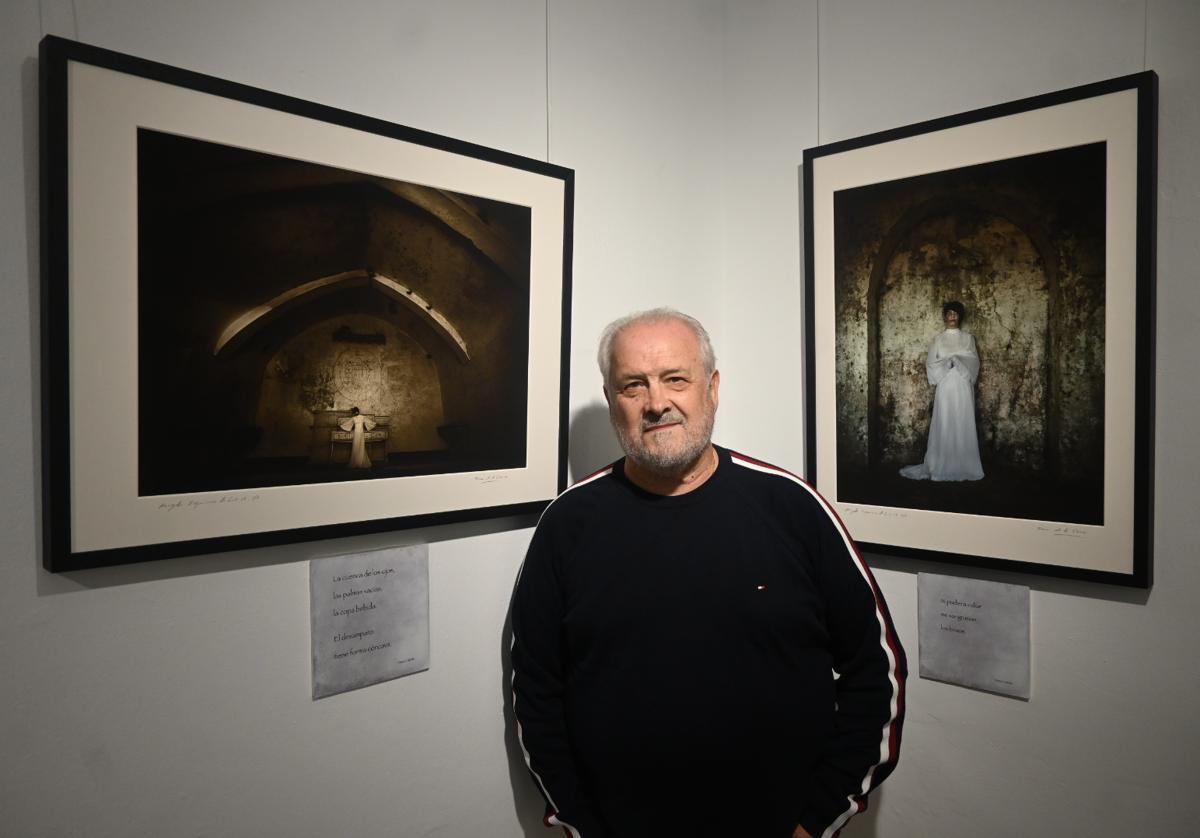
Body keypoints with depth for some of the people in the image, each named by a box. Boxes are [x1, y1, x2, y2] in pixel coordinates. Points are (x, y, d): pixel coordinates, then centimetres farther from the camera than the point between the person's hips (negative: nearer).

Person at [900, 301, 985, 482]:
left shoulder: (968, 338, 9)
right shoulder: (938, 339, 8)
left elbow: (974, 362, 2)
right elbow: (931, 364, 3)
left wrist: (957, 361, -8)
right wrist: (945, 363, -8)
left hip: (963, 388, 0)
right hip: (945, 387, 0)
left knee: (963, 425, -1)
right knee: (943, 425, -3)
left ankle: (964, 466, 4)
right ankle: (940, 467, -1)